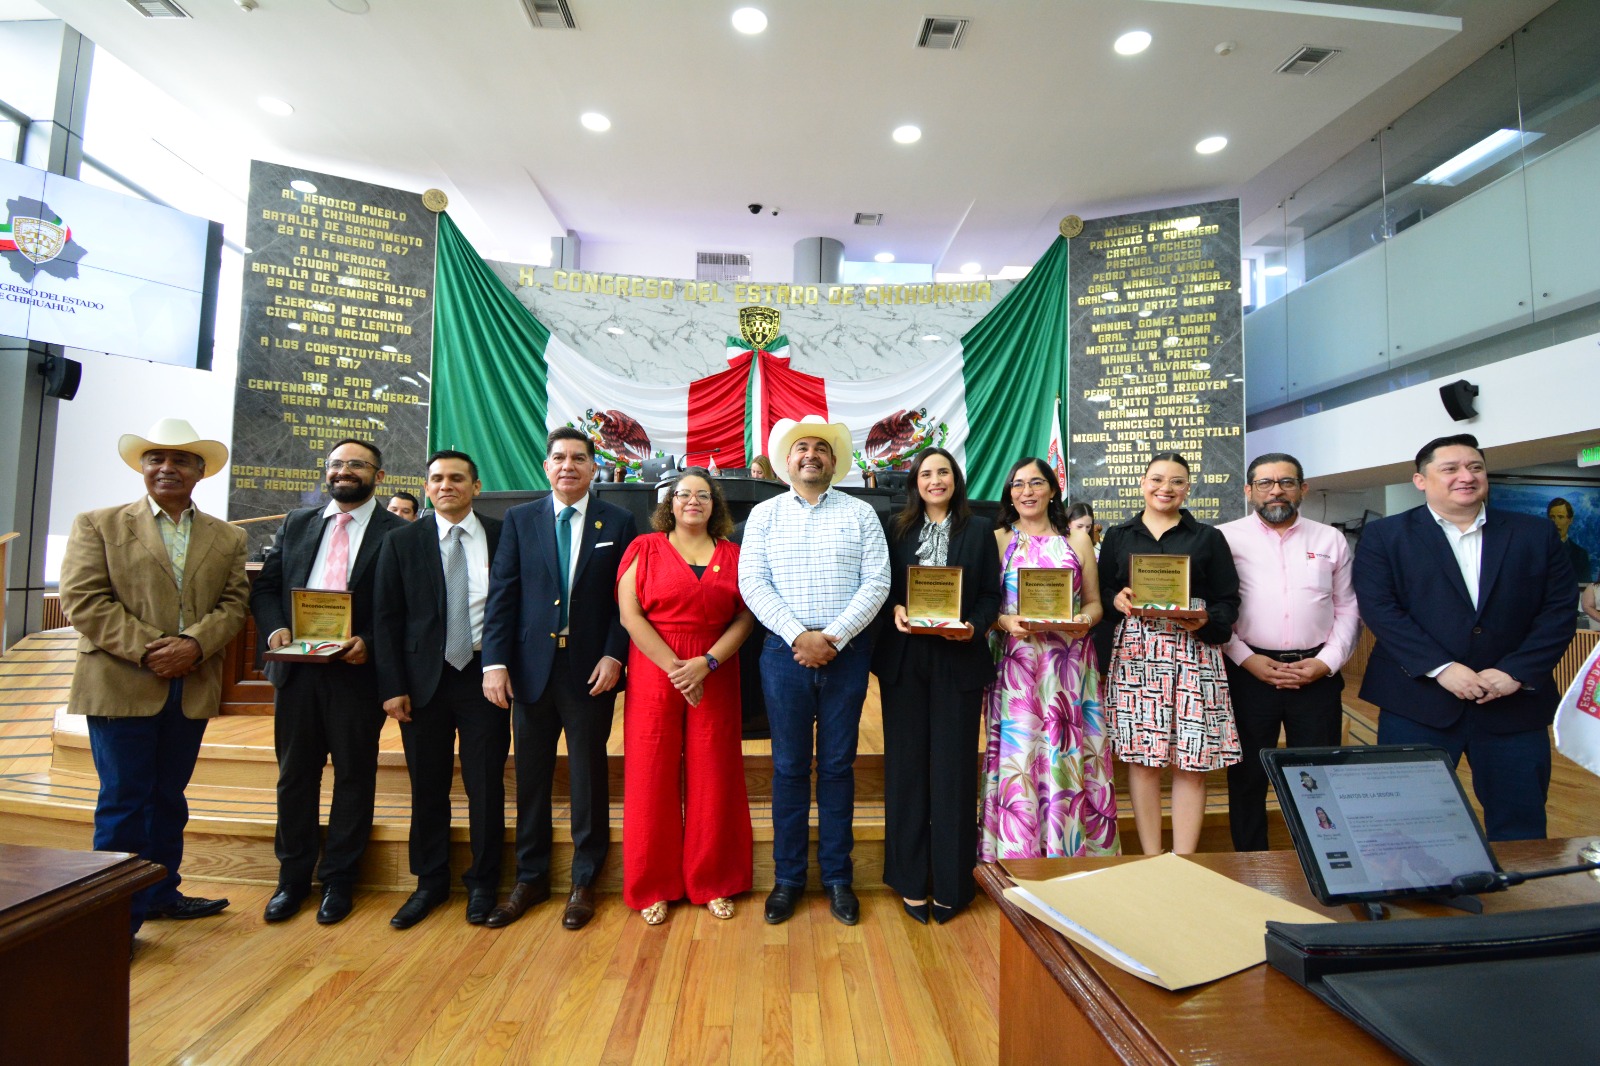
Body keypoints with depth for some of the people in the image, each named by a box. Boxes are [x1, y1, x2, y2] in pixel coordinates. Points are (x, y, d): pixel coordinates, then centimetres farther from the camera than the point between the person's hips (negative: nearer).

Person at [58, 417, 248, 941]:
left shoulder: (228, 538, 10)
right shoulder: (98, 525, 3)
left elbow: (234, 603, 2)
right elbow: (83, 600, -7)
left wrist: (195, 644, -16)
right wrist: (147, 648, -17)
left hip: (192, 688, 3)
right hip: (121, 686, -3)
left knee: (169, 797, 15)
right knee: (124, 800, 2)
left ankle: (161, 893, 29)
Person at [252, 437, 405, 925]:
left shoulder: (397, 533, -3)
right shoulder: (297, 523, 13)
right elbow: (265, 587, 12)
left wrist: (369, 643, -19)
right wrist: (275, 628, -6)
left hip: (357, 670, -4)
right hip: (296, 667, 4)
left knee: (354, 775, 7)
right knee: (295, 773, 14)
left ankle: (338, 879, 23)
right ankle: (293, 876, 31)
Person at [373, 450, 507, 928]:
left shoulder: (503, 537, 0)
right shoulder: (402, 541, 3)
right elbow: (387, 618, 2)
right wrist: (392, 687, -4)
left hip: (484, 676, -1)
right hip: (424, 679, 1)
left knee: (486, 785, 6)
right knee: (428, 787, 12)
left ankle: (482, 882, 25)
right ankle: (430, 882, 31)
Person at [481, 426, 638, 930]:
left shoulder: (618, 523, 2)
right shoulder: (519, 519, 7)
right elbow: (501, 595, 1)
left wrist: (613, 655, -10)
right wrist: (495, 661, -6)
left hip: (591, 669, -2)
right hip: (531, 667, 2)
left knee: (589, 776, 8)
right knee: (531, 777, 12)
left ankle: (584, 881, 25)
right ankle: (530, 878, 30)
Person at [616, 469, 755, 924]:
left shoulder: (732, 555, 9)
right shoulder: (645, 548, 4)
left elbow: (745, 618, 2)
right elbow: (629, 615, -5)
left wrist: (707, 663, -12)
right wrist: (674, 667, -12)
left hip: (714, 678, 2)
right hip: (653, 674, -1)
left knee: (713, 777, 5)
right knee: (653, 776, 4)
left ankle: (713, 882, 22)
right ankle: (654, 886, 21)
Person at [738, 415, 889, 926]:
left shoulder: (860, 514, 5)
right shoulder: (764, 514, 7)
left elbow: (877, 582, -2)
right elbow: (752, 582, -2)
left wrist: (833, 638, -12)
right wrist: (799, 635, -13)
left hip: (846, 651, 0)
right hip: (785, 650, 0)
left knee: (838, 765, 9)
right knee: (789, 766, 8)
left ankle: (837, 875, 24)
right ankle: (788, 877, 23)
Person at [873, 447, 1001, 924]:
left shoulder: (980, 529, 7)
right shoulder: (897, 528, 9)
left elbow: (991, 593, 4)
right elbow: (883, 586, 8)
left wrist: (974, 626, -13)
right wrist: (895, 610, -12)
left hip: (958, 659, -1)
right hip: (904, 658, 1)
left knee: (953, 767, 4)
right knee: (906, 764, 6)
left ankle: (951, 882, 19)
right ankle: (911, 879, 21)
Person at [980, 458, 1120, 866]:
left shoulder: (1077, 539, 12)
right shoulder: (997, 539, 7)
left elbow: (1094, 603, 12)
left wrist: (1084, 618, -9)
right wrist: (1006, 622, -16)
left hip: (1069, 665, 2)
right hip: (1016, 664, -1)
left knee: (1068, 756, 2)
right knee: (1018, 755, -2)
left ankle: (1071, 854, 17)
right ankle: (1018, 858, 11)